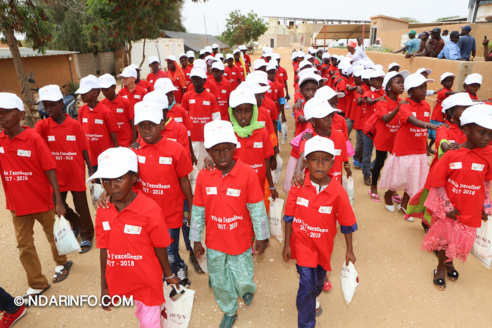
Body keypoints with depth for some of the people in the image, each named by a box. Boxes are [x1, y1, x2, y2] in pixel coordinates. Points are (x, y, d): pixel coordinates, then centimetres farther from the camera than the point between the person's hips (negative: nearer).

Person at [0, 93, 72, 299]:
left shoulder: (34, 139, -15)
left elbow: (50, 170, -15)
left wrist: (59, 201, -16)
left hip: (42, 200, -4)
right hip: (17, 204, 4)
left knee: (53, 235, 17)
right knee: (24, 245, 13)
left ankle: (62, 263, 45)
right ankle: (37, 284, 30)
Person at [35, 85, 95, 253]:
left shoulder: (74, 124, -7)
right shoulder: (43, 125, -4)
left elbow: (84, 149, -3)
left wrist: (90, 169, -3)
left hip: (76, 174, -2)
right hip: (57, 175, 3)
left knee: (81, 206, 8)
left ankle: (87, 236, 28)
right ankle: (76, 223, 43)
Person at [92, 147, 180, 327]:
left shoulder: (150, 210, -23)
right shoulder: (103, 211, -9)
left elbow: (160, 248, -13)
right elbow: (104, 250, -1)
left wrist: (169, 275, 0)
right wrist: (104, 287, 5)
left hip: (147, 281, -4)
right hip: (119, 281, 4)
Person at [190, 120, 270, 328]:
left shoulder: (248, 174, -20)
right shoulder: (203, 176, -11)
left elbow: (257, 209, -11)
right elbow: (198, 211, -2)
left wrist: (261, 237, -4)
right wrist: (196, 240, 4)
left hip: (240, 242, -2)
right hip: (214, 242, 3)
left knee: (242, 280, 12)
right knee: (219, 282, 20)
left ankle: (247, 289, 50)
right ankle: (229, 311, 49)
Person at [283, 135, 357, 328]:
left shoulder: (338, 193, -20)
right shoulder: (298, 186, -18)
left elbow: (347, 223, -7)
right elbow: (289, 216, -7)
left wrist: (349, 251, 1)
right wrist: (287, 245, -3)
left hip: (323, 245, 2)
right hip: (303, 242, -1)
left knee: (318, 280, 24)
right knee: (307, 284, -6)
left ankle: (312, 299, 59)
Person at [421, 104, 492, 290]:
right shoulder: (451, 155, -17)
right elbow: (438, 183, -13)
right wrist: (447, 207, -13)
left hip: (471, 211, 3)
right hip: (448, 209, -2)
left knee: (461, 241, 17)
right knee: (443, 238, 13)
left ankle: (449, 262, 47)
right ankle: (441, 266, 39)